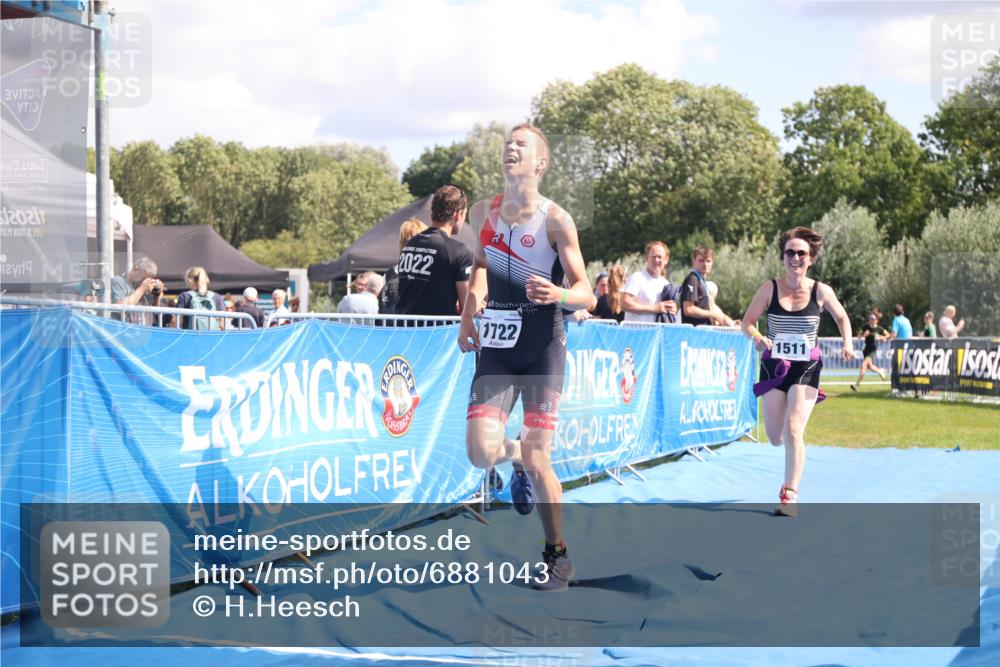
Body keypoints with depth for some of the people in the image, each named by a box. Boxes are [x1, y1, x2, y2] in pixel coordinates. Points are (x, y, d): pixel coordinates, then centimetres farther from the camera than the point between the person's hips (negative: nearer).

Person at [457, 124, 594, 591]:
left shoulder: (555, 219, -10)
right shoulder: (483, 212, 3)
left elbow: (587, 295, -11)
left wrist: (559, 295, -32)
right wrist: (468, 316, 13)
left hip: (542, 348, -3)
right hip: (495, 346, 4)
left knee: (537, 460, -6)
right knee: (481, 452, -11)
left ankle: (557, 556, 15)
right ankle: (516, 458, 26)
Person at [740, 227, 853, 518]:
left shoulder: (821, 291, -6)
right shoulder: (770, 288, -5)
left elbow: (842, 318, 11)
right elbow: (747, 322, -2)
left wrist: (847, 343, -6)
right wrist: (757, 338, -24)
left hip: (806, 368, -2)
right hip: (774, 366, 2)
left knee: (793, 429, -17)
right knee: (776, 438, 5)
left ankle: (790, 495, -11)